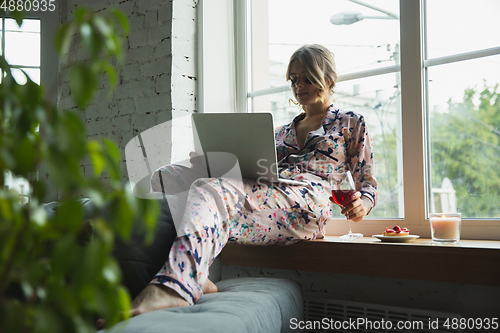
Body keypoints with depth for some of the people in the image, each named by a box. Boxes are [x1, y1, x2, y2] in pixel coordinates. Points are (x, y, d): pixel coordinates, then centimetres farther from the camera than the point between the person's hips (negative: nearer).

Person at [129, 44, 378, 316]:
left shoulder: (351, 124, 20)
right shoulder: (282, 132, 35)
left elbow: (367, 184, 15)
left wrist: (361, 204, -11)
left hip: (305, 204, -6)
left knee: (211, 190, -35)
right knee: (166, 177, -17)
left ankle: (175, 287, -54)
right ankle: (194, 278, -35)